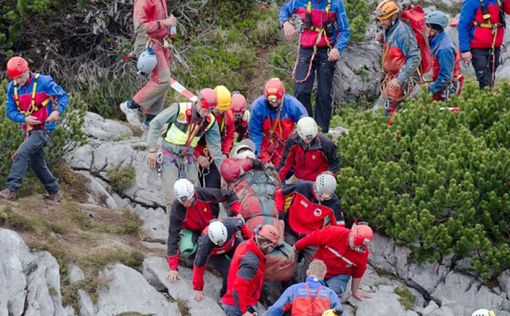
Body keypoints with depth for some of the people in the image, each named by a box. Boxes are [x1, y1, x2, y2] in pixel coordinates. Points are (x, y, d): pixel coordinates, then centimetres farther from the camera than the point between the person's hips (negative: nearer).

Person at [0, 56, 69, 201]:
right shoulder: (12, 87, 0)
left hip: (45, 128, -7)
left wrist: (58, 111, -27)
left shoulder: (43, 82, -15)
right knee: (37, 163, 15)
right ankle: (54, 193, 30)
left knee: (22, 152, -24)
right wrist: (25, 119, -19)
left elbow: (64, 96, -8)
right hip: (30, 130, 7)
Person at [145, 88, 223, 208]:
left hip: (188, 159, 4)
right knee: (174, 198, -11)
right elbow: (155, 124, -9)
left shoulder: (210, 121, -5)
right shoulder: (180, 109, -18)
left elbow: (215, 148, 2)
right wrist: (152, 150, -11)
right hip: (169, 156, -4)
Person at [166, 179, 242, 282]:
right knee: (186, 251, -32)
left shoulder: (204, 194, -30)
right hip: (191, 230, -2)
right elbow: (173, 236, -29)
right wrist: (173, 268, -32)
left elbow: (229, 196, -13)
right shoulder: (176, 210, -32)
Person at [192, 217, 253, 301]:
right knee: (228, 274, -21)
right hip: (214, 253, -3)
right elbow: (199, 266, -30)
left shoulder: (230, 225, -41)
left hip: (232, 243, 3)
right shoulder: (205, 244, -43)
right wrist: (198, 289, -23)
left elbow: (241, 223, -14)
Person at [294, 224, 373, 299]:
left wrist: (354, 292, 12)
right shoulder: (333, 233, -29)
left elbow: (357, 273, -3)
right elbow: (311, 239, -14)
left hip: (339, 276, -1)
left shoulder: (363, 252, -21)